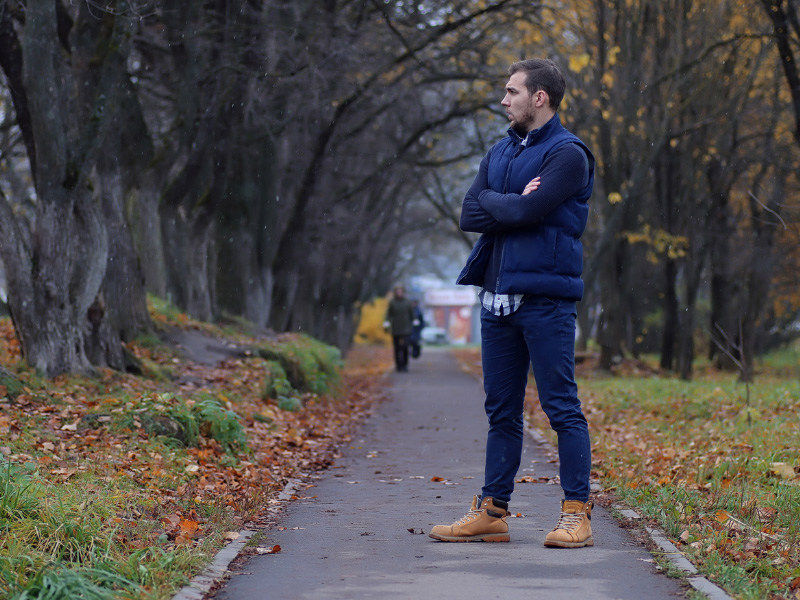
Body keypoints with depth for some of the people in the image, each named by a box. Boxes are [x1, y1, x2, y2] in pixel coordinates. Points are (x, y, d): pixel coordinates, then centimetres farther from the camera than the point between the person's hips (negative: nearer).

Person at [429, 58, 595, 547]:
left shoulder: (567, 154, -6)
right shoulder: (501, 153, 18)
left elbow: (527, 212, -19)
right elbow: (469, 214, 6)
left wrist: (493, 203, -2)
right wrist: (514, 203, -7)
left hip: (546, 298, -7)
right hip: (498, 297, 7)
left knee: (562, 407, -5)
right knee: (502, 411, 11)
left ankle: (577, 514, -2)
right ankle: (492, 511, 16)